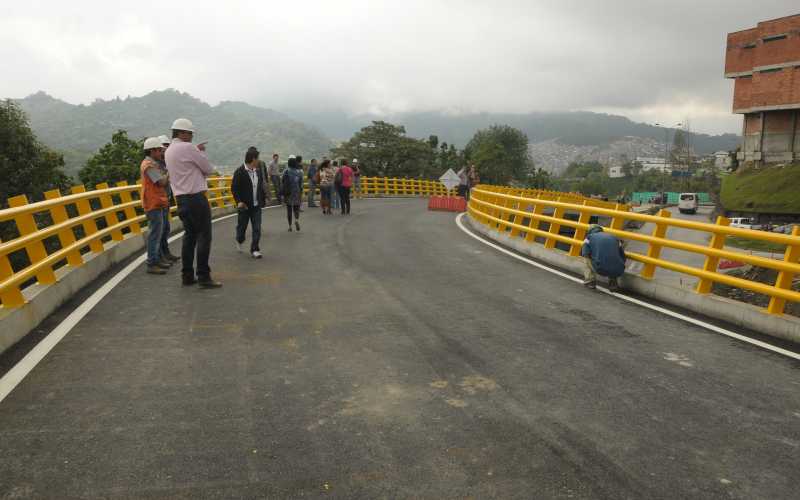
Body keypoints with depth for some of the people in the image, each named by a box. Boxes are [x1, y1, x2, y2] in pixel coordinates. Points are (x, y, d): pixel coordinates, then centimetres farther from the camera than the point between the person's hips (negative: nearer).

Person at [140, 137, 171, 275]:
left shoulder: (153, 163, 18)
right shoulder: (149, 165, -14)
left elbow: (162, 182, 17)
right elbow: (161, 182, -19)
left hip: (158, 203, 11)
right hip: (153, 203, -11)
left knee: (158, 232, 17)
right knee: (155, 233, -9)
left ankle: (158, 259, 27)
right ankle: (151, 264, -7)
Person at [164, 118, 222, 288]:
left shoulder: (169, 151, 15)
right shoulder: (187, 148, -13)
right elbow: (209, 169, -8)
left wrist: (197, 151, 15)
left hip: (181, 199, 9)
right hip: (196, 198, -9)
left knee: (189, 236, 13)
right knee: (204, 236, -5)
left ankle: (187, 276, 14)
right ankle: (203, 277, -6)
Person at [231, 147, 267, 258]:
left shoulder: (258, 171, 6)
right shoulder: (240, 172, -12)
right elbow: (234, 188, -11)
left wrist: (264, 198, 15)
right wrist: (239, 201, -20)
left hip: (256, 205, 4)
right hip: (245, 206, -4)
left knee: (257, 229, -1)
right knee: (242, 227, 12)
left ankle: (254, 249, 7)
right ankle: (239, 241, 42)